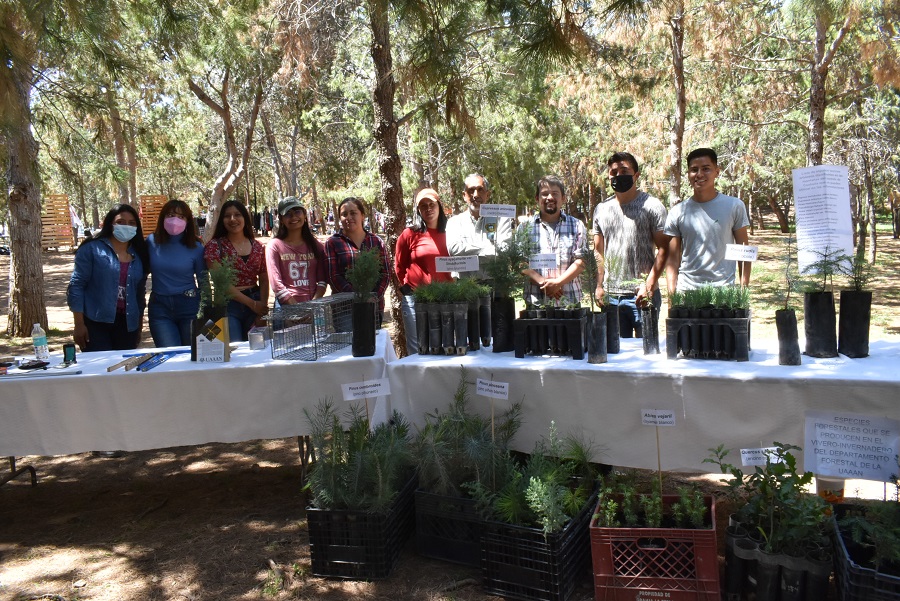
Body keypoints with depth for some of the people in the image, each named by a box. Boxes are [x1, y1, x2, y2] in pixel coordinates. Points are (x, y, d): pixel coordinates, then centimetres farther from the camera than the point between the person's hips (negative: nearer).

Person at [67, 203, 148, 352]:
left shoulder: (139, 254, 11)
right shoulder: (92, 249, -2)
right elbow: (76, 285, -4)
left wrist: (139, 328, 17)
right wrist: (79, 324, -8)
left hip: (128, 324, 4)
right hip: (97, 323, -4)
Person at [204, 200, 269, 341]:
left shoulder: (257, 246, 10)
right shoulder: (215, 246, -1)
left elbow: (264, 280, 7)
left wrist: (262, 311, -7)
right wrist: (252, 304, -12)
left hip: (257, 302, 3)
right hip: (229, 306, -3)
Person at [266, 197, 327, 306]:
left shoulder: (315, 245, 12)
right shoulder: (274, 245, 3)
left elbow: (322, 280, 7)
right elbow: (276, 285, -4)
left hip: (314, 306, 2)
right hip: (286, 307, -2)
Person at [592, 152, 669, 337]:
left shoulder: (652, 206, -1)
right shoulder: (601, 209, 12)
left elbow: (663, 249, -6)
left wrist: (649, 285, -16)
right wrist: (599, 286, 6)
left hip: (642, 295, -4)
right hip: (610, 296, 4)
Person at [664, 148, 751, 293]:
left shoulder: (734, 206, 4)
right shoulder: (678, 212, 6)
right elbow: (673, 261, 6)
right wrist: (672, 295, -3)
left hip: (724, 290, -1)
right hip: (686, 290, 1)